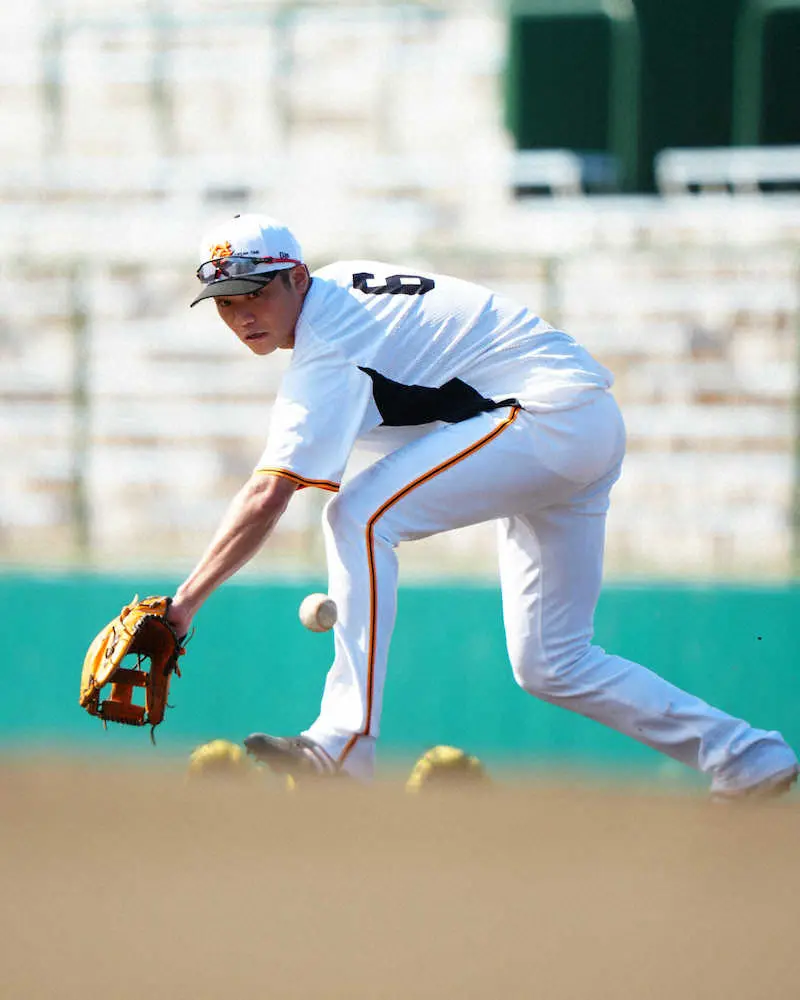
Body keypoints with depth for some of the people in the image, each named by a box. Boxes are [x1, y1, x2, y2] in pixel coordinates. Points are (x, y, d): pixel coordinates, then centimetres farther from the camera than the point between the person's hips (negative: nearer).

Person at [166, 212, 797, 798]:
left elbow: (267, 498, -25)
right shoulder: (343, 282, 10)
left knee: (360, 516, -22)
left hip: (550, 415, -11)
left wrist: (187, 601, -24)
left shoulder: (328, 354, -17)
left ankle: (343, 746, -28)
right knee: (550, 666, 11)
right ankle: (748, 757, 14)